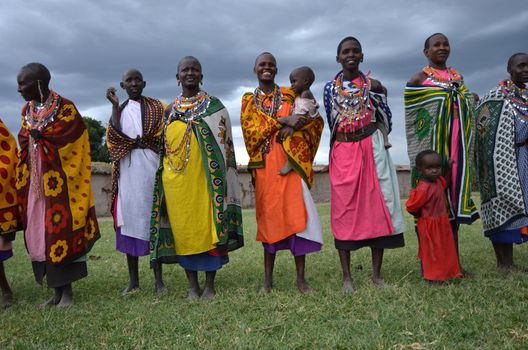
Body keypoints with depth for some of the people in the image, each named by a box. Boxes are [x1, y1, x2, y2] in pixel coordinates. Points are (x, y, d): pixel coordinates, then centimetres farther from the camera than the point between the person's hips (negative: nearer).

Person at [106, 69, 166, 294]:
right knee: (130, 217, 0)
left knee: (153, 216, -3)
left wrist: (137, 140, -10)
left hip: (151, 167, -2)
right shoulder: (119, 110, 17)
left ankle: (158, 278, 3)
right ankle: (133, 278, 8)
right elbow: (114, 137, -1)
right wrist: (115, 106, -3)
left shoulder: (156, 107, 11)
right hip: (128, 170, 2)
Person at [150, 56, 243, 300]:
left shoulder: (213, 105, 6)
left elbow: (223, 141, 2)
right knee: (183, 226, 4)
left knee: (208, 224, -3)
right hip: (176, 177, 3)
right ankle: (192, 285, 15)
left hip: (204, 174, -3)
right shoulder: (170, 109, 16)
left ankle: (210, 284, 9)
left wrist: (217, 174, -7)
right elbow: (163, 145, 19)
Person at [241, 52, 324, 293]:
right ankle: (268, 279, 8)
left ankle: (301, 278, 0)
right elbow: (250, 129, -3)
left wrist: (293, 127, -12)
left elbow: (316, 119, 7)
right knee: (269, 215, 0)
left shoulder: (289, 95, 14)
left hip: (291, 160, 0)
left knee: (296, 212, -7)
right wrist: (283, 120, -12)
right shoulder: (249, 100, 14)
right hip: (265, 163, 0)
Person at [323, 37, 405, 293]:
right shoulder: (330, 88, 8)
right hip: (342, 152, 0)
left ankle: (376, 274, 8)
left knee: (376, 206, -2)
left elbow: (386, 121, 9)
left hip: (371, 149, 0)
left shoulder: (373, 84, 8)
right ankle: (347, 276, 4)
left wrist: (377, 94, 2)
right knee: (344, 209, -2)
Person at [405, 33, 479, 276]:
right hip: (434, 144, -6)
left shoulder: (457, 77, 18)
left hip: (457, 143, 6)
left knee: (455, 191, 6)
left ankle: (454, 260, 14)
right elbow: (414, 117, -6)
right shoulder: (419, 79, -1)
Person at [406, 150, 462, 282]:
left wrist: (448, 167, 11)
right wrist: (423, 215, -7)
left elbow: (445, 182, 23)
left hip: (442, 223, 9)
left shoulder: (438, 181, -2)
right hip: (428, 225, -9)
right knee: (430, 251, 6)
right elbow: (411, 207, -23)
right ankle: (431, 277, 21)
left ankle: (444, 273, 35)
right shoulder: (423, 188, -28)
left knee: (444, 249, 20)